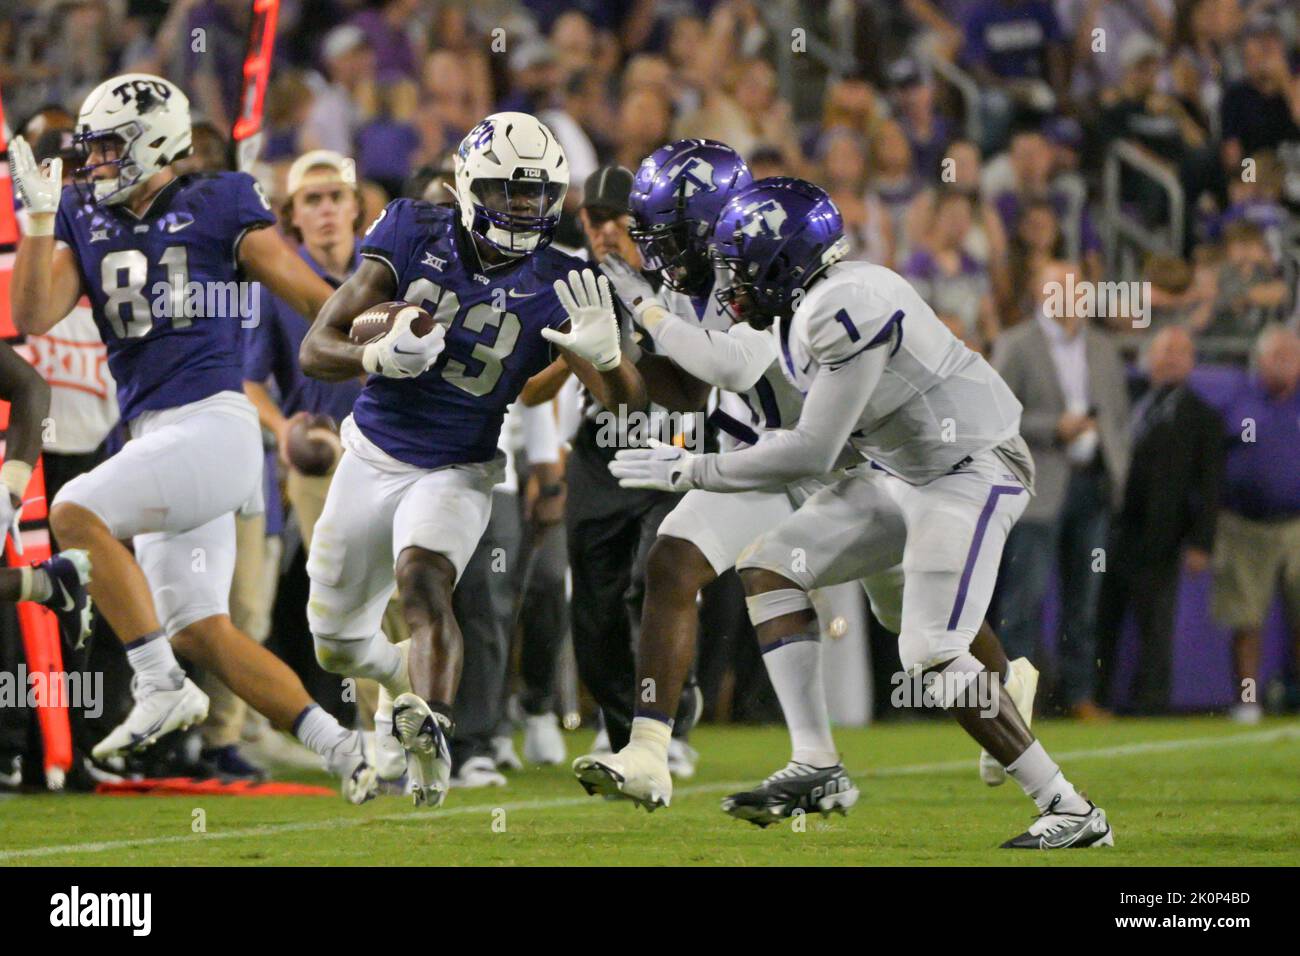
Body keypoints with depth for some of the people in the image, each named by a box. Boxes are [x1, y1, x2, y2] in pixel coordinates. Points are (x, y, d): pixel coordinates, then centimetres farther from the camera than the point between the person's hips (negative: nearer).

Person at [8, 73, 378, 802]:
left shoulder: (218, 207, 0)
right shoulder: (85, 219, 15)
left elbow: (309, 293, 2)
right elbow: (34, 317, 4)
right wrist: (40, 216, -2)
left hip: (212, 424, -7)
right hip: (156, 435, 7)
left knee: (77, 515, -22)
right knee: (199, 632, 3)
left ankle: (163, 687, -18)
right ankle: (342, 749, 6)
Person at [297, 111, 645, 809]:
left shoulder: (555, 287, -13)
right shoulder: (415, 236, -12)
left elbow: (628, 402, -17)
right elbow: (315, 350, -15)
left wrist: (603, 354, -40)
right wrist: (380, 356, -37)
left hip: (455, 475, -3)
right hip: (372, 458, 3)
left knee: (423, 579, -33)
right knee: (334, 642, 12)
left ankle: (430, 740, -46)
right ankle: (405, 677, 44)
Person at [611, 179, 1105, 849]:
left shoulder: (849, 309, -25)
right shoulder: (803, 313, 6)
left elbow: (812, 452, -23)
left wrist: (691, 471, -15)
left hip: (971, 473, -10)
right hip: (902, 474, 10)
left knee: (932, 656, -17)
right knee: (770, 568, 4)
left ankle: (1071, 813, -9)